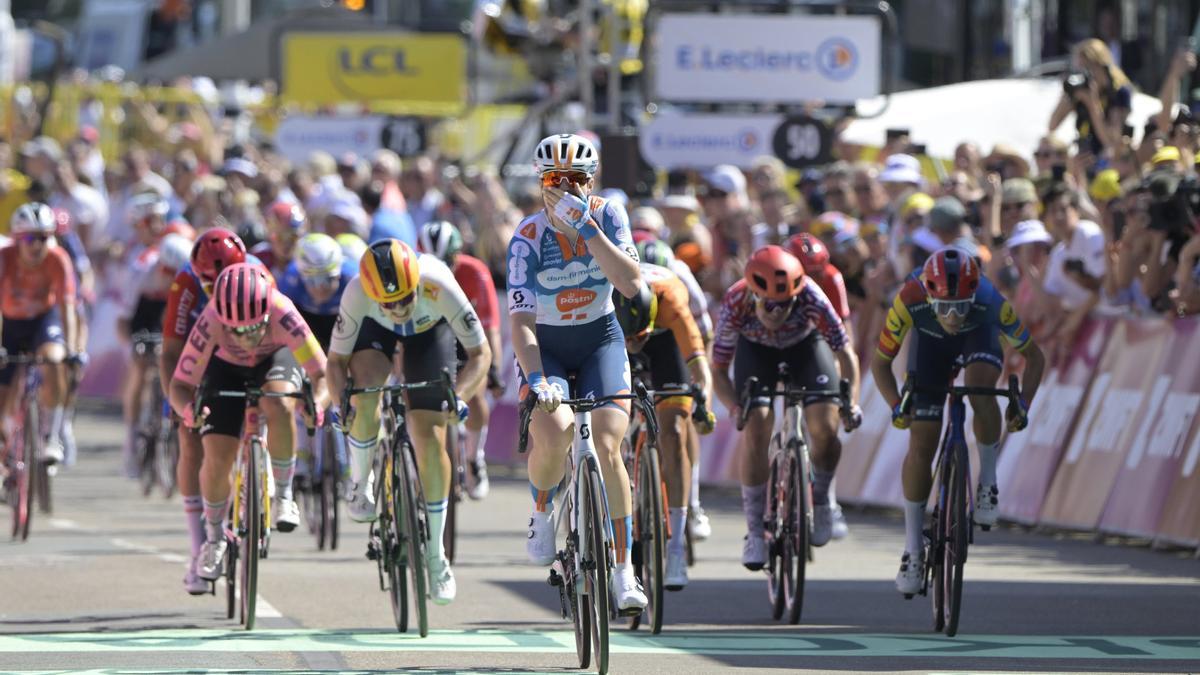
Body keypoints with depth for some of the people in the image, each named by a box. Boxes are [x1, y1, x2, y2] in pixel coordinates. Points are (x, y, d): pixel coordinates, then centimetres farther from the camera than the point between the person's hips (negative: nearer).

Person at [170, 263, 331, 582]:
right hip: (226, 367, 1)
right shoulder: (210, 321, -37)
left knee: (279, 406, -36)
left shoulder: (282, 313, -39)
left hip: (276, 358, -1)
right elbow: (180, 384, -32)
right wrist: (187, 409, -55)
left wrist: (318, 403, -56)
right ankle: (214, 537, 16)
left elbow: (322, 374, -34)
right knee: (216, 459, -13)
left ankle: (283, 496, -13)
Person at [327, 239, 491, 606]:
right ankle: (359, 483, -3)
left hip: (429, 329, 0)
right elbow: (336, 359, -25)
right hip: (375, 330, 0)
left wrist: (458, 395, -47)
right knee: (364, 394, -31)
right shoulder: (356, 295, -38)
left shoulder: (439, 286, -41)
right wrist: (342, 403, -43)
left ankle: (435, 555, 3)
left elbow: (480, 353, -31)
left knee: (431, 438, -9)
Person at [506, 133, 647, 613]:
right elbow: (520, 318, -27)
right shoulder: (528, 237, -20)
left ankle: (623, 571, -8)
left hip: (600, 342, 2)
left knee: (606, 448, -17)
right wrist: (535, 377, -41)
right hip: (545, 347, -1)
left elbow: (630, 283, -26)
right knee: (553, 436, -29)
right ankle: (542, 510, 5)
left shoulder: (609, 216, -13)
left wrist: (587, 227, -31)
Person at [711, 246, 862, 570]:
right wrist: (736, 407, -40)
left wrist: (852, 403, -40)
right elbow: (719, 370, -24)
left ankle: (820, 499, 12)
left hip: (806, 345, 0)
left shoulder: (811, 298, -38)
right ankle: (755, 532, -5)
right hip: (756, 349, 0)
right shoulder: (736, 304, -35)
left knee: (825, 429, -17)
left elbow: (845, 353, -27)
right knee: (756, 433, -17)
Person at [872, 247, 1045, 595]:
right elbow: (880, 362, -23)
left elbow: (1034, 356, -23)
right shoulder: (910, 300, -39)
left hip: (979, 334, -1)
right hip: (930, 341, 1)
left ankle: (988, 482, -13)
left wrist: (1022, 403, -37)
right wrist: (897, 406, -38)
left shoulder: (990, 302, -39)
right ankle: (913, 550, 5)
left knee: (980, 387, -35)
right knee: (921, 446, -7)